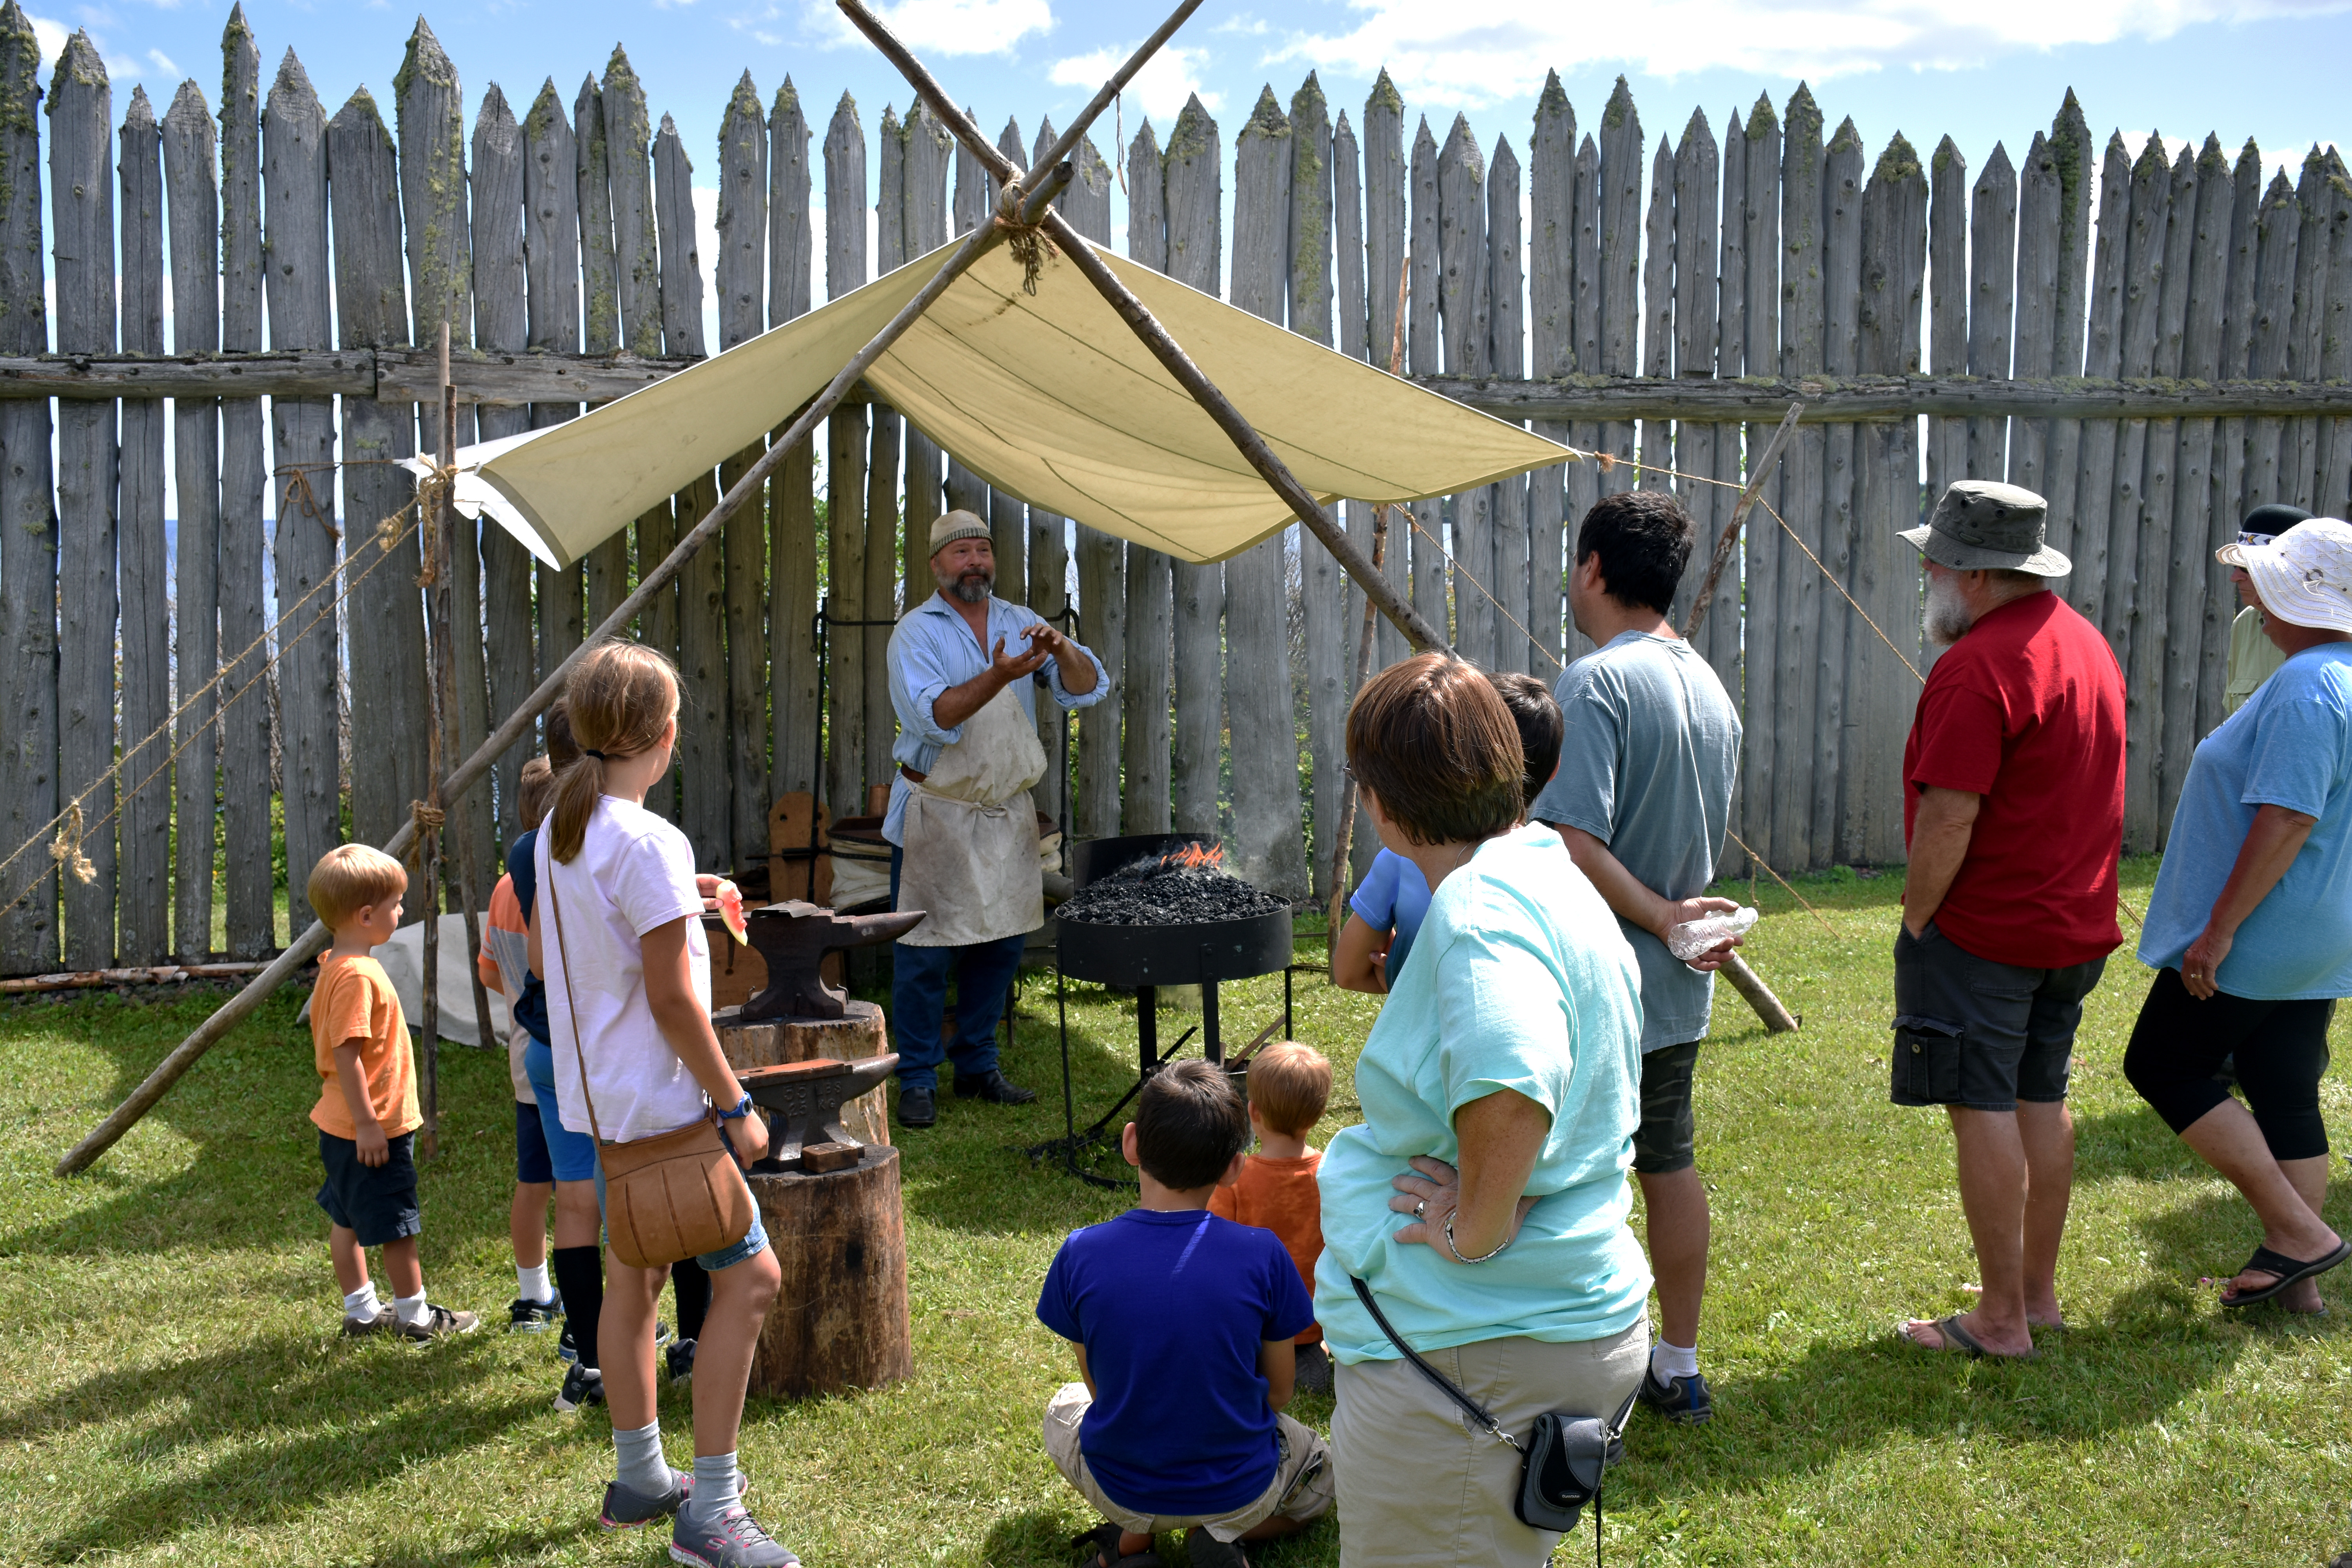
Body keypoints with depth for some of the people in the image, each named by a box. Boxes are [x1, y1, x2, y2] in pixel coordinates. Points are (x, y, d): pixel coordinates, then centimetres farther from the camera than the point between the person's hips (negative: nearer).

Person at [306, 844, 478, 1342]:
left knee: (349, 1219, 17)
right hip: (374, 1129, -10)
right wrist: (366, 1122, -24)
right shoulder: (357, 975, -24)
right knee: (397, 1225, 3)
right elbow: (346, 1054, -27)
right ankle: (415, 1315, 15)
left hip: (345, 1127, 10)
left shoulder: (338, 965, 9)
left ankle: (361, 1310, 28)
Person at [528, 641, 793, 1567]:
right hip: (659, 1105, -9)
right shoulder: (650, 845, -22)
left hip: (597, 1100, 10)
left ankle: (639, 1477, 34)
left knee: (633, 1275, 20)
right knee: (748, 1277, -2)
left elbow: (540, 956, 18)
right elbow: (674, 1002, -21)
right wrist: (735, 1106, -12)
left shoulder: (558, 832, 5)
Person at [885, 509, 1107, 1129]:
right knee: (925, 951, -1)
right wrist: (998, 676, -33)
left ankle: (977, 1066, 25)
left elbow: (1088, 689, 0)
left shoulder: (1021, 624, 8)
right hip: (935, 814, -5)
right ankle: (917, 1081, 9)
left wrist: (1061, 650, -21)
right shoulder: (916, 633, -6)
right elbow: (934, 715, -21)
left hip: (1008, 811, 5)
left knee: (1003, 941, 11)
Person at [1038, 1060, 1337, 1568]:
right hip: (1242, 1494, -1)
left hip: (1123, 1491, 1)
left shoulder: (1081, 1255, -18)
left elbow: (1099, 1386, -2)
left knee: (1064, 1409, 34)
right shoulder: (1262, 1255, -20)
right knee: (1319, 1473, 34)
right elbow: (1278, 1393, -6)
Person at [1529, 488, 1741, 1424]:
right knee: (1671, 1169, 18)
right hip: (1679, 995, 8)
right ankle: (1679, 1370, 29)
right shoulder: (1712, 690, 8)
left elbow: (1574, 844, -26)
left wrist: (1664, 921, -17)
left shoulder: (1597, 682, -19)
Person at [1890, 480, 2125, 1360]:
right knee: (2042, 1100, 16)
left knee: (1983, 1108, -2)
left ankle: (2002, 1319, 3)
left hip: (1985, 926, -9)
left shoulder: (1978, 666, -20)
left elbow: (1949, 817, -23)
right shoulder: (2086, 643, 11)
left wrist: (1916, 919, -11)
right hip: (2076, 923, 9)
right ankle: (2039, 1293, 26)